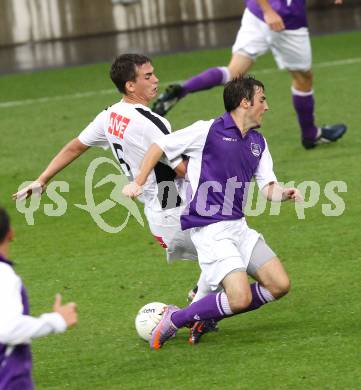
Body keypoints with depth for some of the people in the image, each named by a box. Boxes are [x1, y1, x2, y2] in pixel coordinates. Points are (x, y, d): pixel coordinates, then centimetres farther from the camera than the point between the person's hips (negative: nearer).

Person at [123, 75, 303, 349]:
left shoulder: (258, 142, 14)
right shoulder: (208, 131, -7)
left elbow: (269, 188, 10)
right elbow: (160, 146, 1)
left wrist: (285, 193, -12)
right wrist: (138, 183, 0)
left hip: (239, 227, 8)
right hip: (210, 231, -8)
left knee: (280, 285, -2)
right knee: (241, 298, -20)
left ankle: (208, 315, 12)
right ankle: (175, 319, 0)